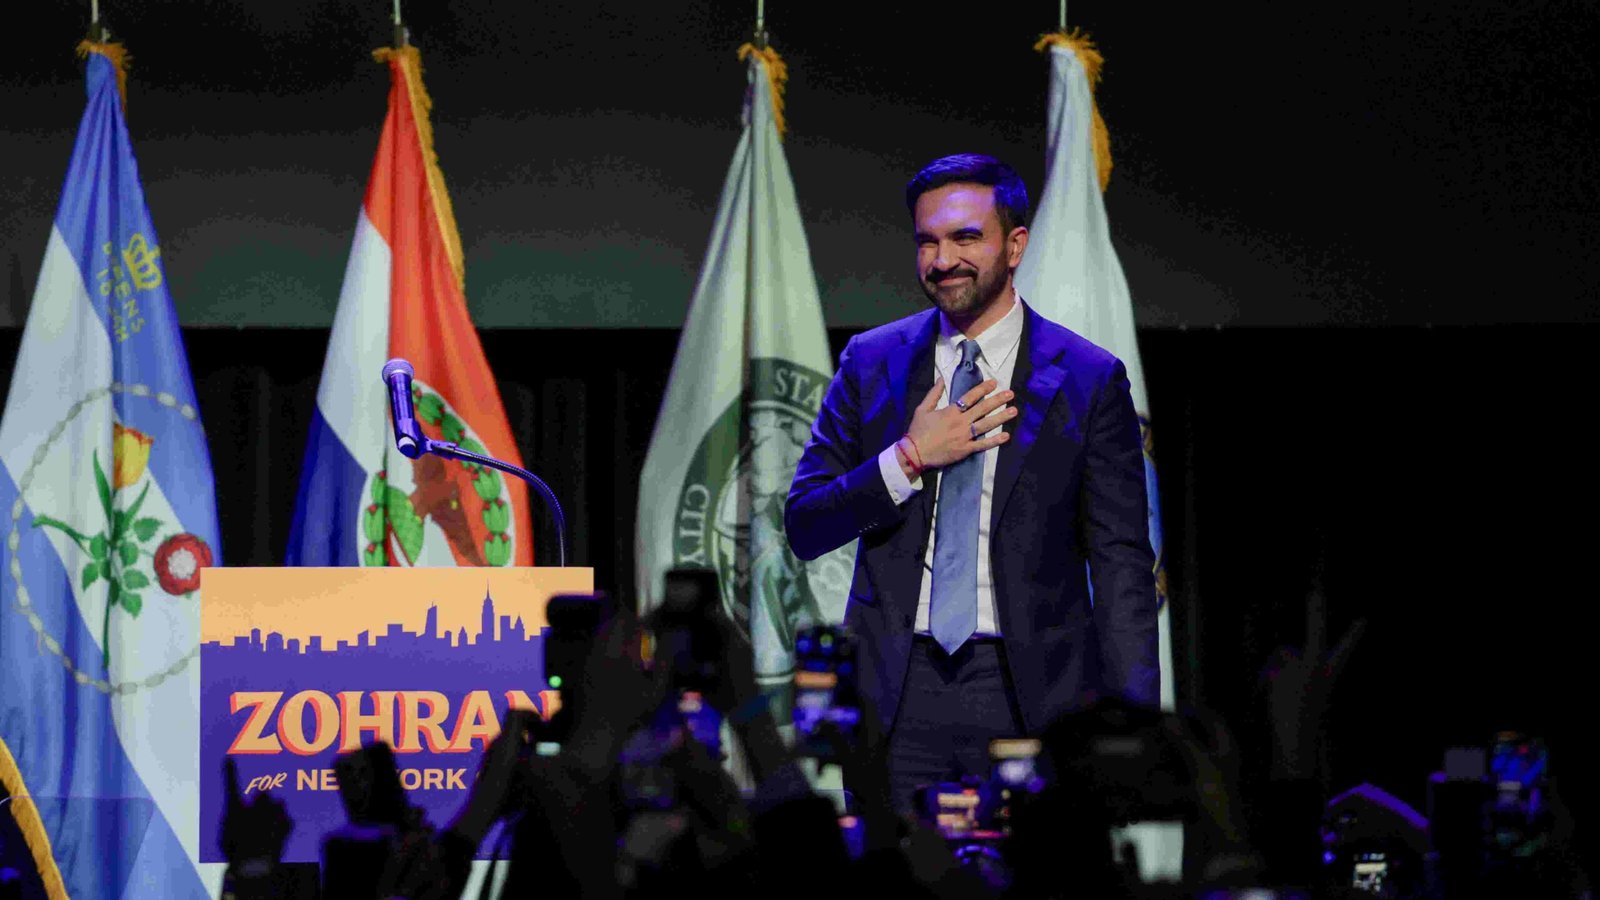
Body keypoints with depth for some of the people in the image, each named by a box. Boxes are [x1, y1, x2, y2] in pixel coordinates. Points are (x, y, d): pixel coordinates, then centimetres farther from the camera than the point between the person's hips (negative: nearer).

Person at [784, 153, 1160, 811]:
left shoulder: (1088, 380, 2)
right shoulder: (871, 362, 9)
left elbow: (1121, 566, 1)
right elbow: (803, 528, 7)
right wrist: (909, 459, -8)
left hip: (1030, 698, -2)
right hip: (896, 693, 2)